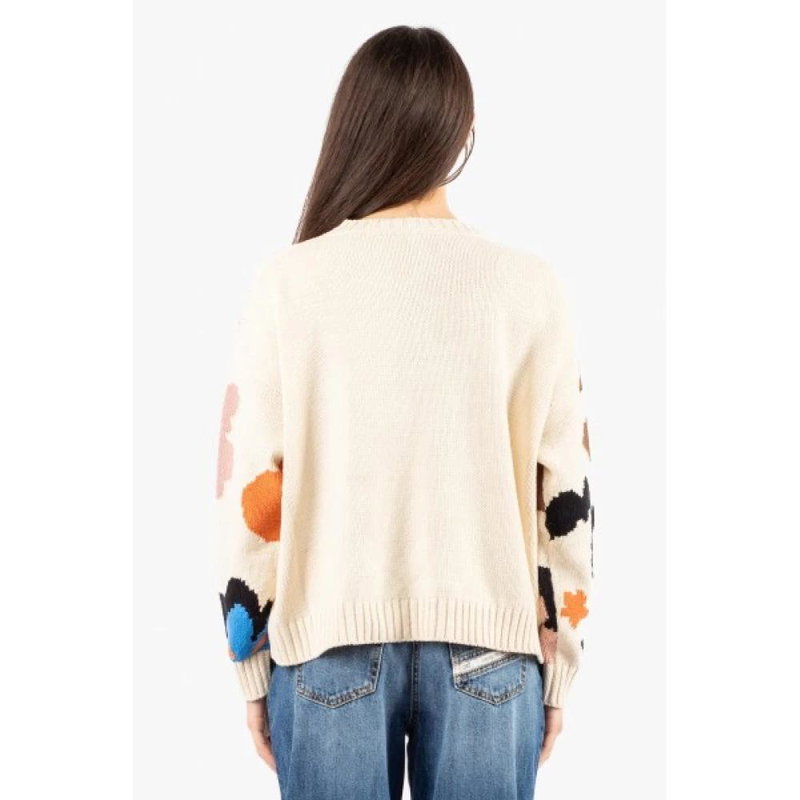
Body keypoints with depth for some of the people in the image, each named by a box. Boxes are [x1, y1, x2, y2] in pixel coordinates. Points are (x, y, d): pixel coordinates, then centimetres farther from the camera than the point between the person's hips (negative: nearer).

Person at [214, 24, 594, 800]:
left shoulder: (289, 279, -6)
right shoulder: (530, 286, -5)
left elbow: (251, 487, -4)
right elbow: (563, 496, -1)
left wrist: (252, 663, 7)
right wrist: (558, 663, 10)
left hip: (330, 641, 0)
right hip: (488, 647, 1)